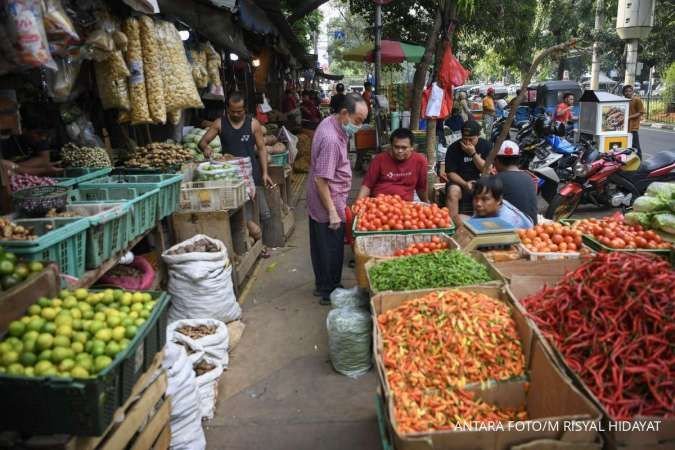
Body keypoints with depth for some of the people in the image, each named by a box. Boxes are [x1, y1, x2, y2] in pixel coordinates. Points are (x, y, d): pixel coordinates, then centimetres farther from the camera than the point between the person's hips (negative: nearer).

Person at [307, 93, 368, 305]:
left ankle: (321, 285, 35)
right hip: (329, 203, -10)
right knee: (332, 249, 4)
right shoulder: (331, 140, -28)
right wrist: (332, 212, -24)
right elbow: (321, 180, -27)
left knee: (321, 246, 20)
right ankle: (329, 292, 19)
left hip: (318, 202, 10)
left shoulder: (331, 122, 4)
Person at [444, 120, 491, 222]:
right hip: (459, 181, -1)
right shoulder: (453, 149, -7)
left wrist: (473, 153, -19)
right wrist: (465, 184, -24)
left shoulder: (485, 145, -1)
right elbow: (450, 173, -7)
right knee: (453, 192, -33)